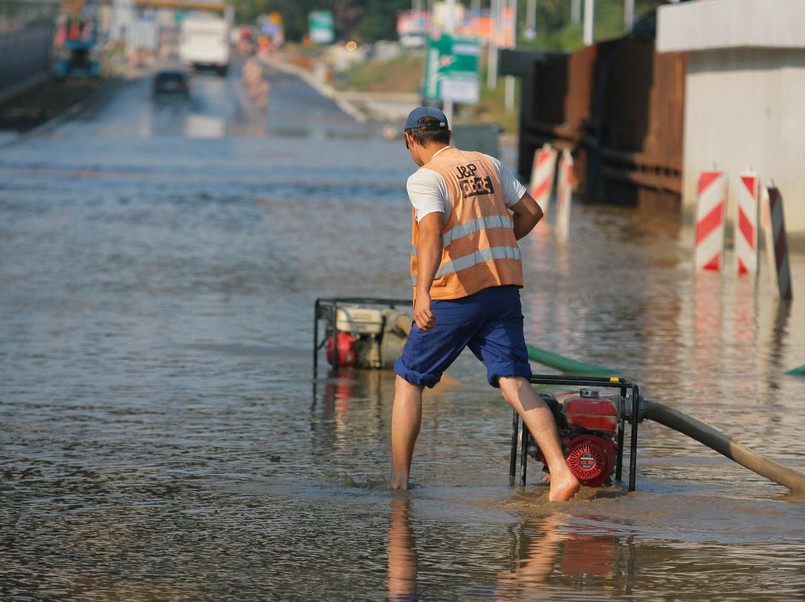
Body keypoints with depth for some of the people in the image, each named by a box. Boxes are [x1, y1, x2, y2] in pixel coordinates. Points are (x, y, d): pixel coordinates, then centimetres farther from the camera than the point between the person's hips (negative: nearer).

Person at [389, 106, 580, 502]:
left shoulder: (425, 179, -8)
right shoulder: (487, 165, 12)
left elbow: (431, 234, -26)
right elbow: (531, 212, 18)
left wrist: (423, 292, -38)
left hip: (454, 296, -5)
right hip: (504, 290, 5)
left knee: (409, 380, 11)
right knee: (514, 382, -2)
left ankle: (398, 480, 12)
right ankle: (561, 472, -19)